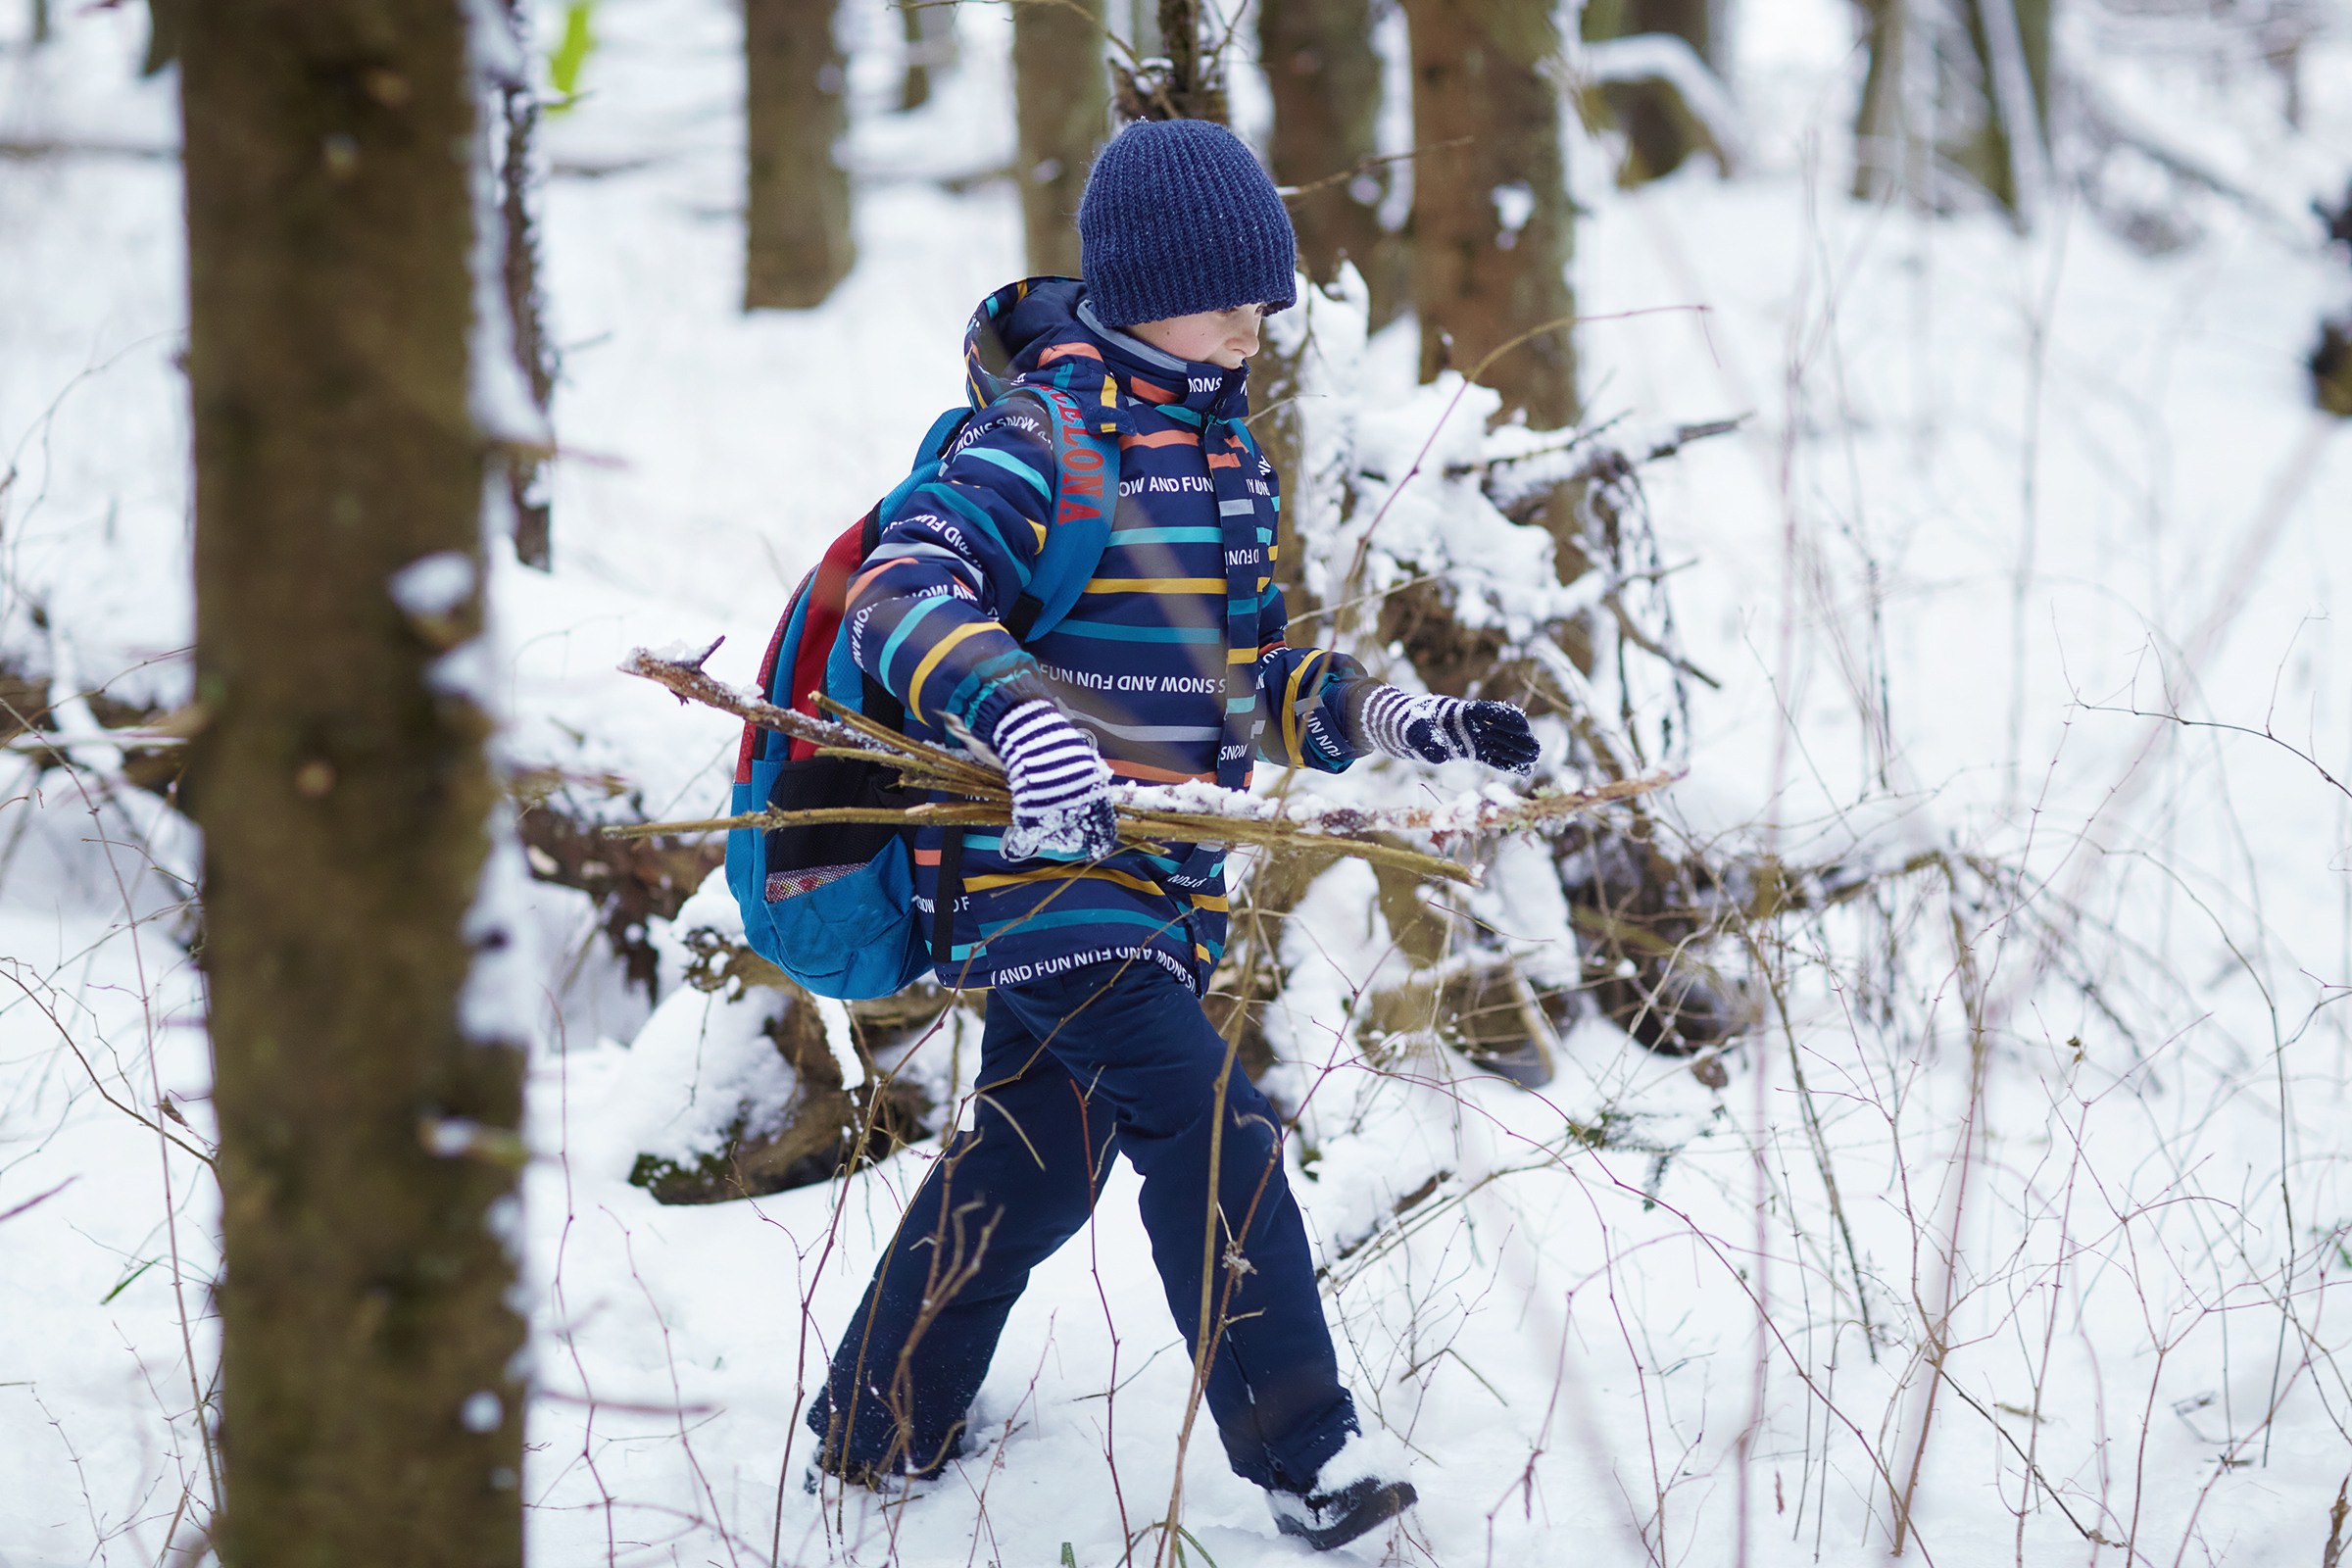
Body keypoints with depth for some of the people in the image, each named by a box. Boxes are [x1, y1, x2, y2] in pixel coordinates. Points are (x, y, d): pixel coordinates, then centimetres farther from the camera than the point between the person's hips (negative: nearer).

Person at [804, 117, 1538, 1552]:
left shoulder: (1221, 444, 14)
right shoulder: (1048, 432, -15)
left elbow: (1247, 676, 22)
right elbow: (900, 596, -28)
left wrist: (1409, 724, 10)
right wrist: (1019, 712, -45)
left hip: (1159, 878, 10)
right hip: (1040, 861, -10)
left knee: (1035, 1163, 18)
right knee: (1211, 1127, -18)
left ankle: (877, 1436, 32)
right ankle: (1306, 1457, -12)